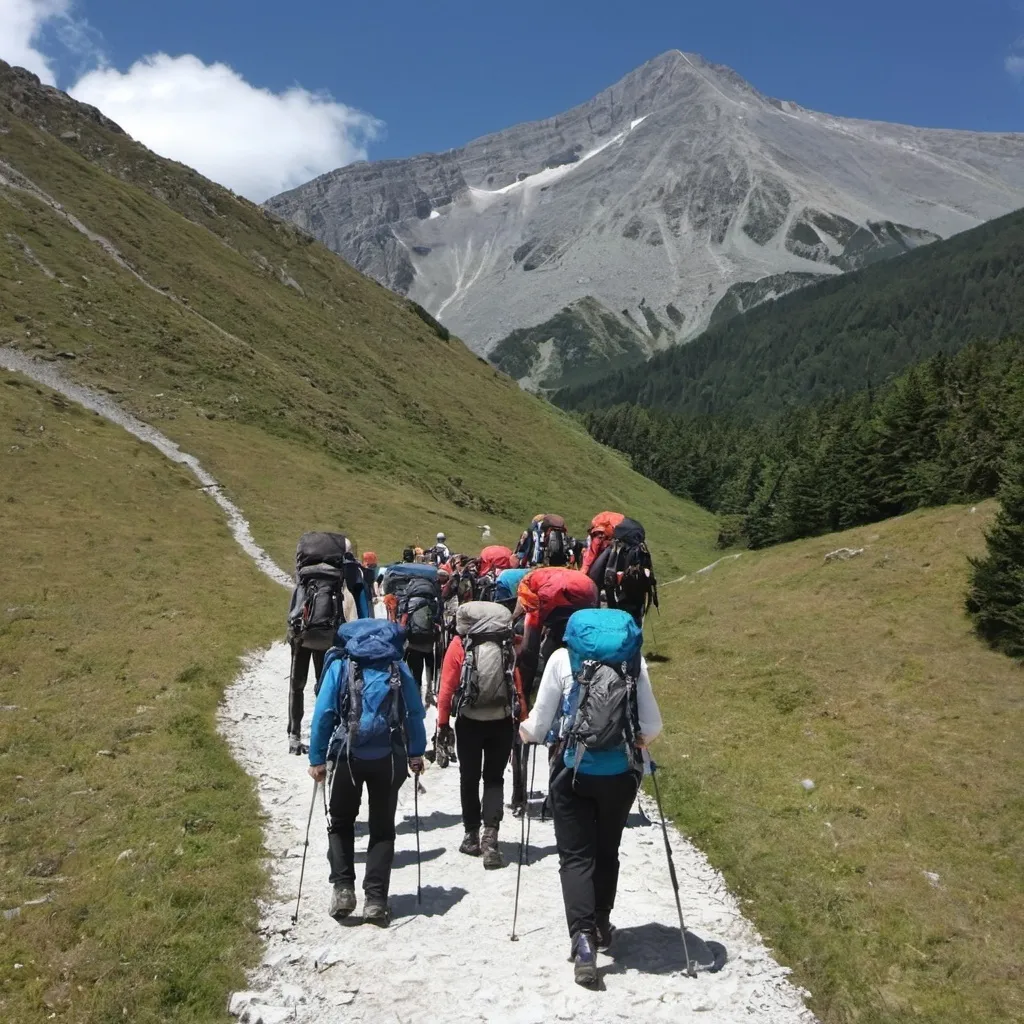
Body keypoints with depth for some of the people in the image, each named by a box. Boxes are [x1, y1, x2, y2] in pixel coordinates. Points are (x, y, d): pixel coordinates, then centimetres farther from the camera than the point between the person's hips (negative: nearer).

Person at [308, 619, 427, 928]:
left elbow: (323, 714, -4)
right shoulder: (399, 669, 7)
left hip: (347, 756, -1)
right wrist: (416, 753, 12)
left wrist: (317, 758, -1)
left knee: (340, 823, 17)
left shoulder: (340, 667, 2)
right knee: (382, 828, 12)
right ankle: (375, 900, 8)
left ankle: (343, 887, 4)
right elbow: (415, 713, 5)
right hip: (389, 758, 1)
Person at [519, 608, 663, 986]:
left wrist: (525, 731, 19)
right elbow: (652, 725, -1)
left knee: (575, 855, 8)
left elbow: (538, 723, -3)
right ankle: (601, 926, 37)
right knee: (607, 851, 22)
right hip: (620, 773, 2)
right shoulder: (634, 658, -3)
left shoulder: (562, 658, -6)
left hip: (572, 771, -2)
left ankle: (583, 937, -9)